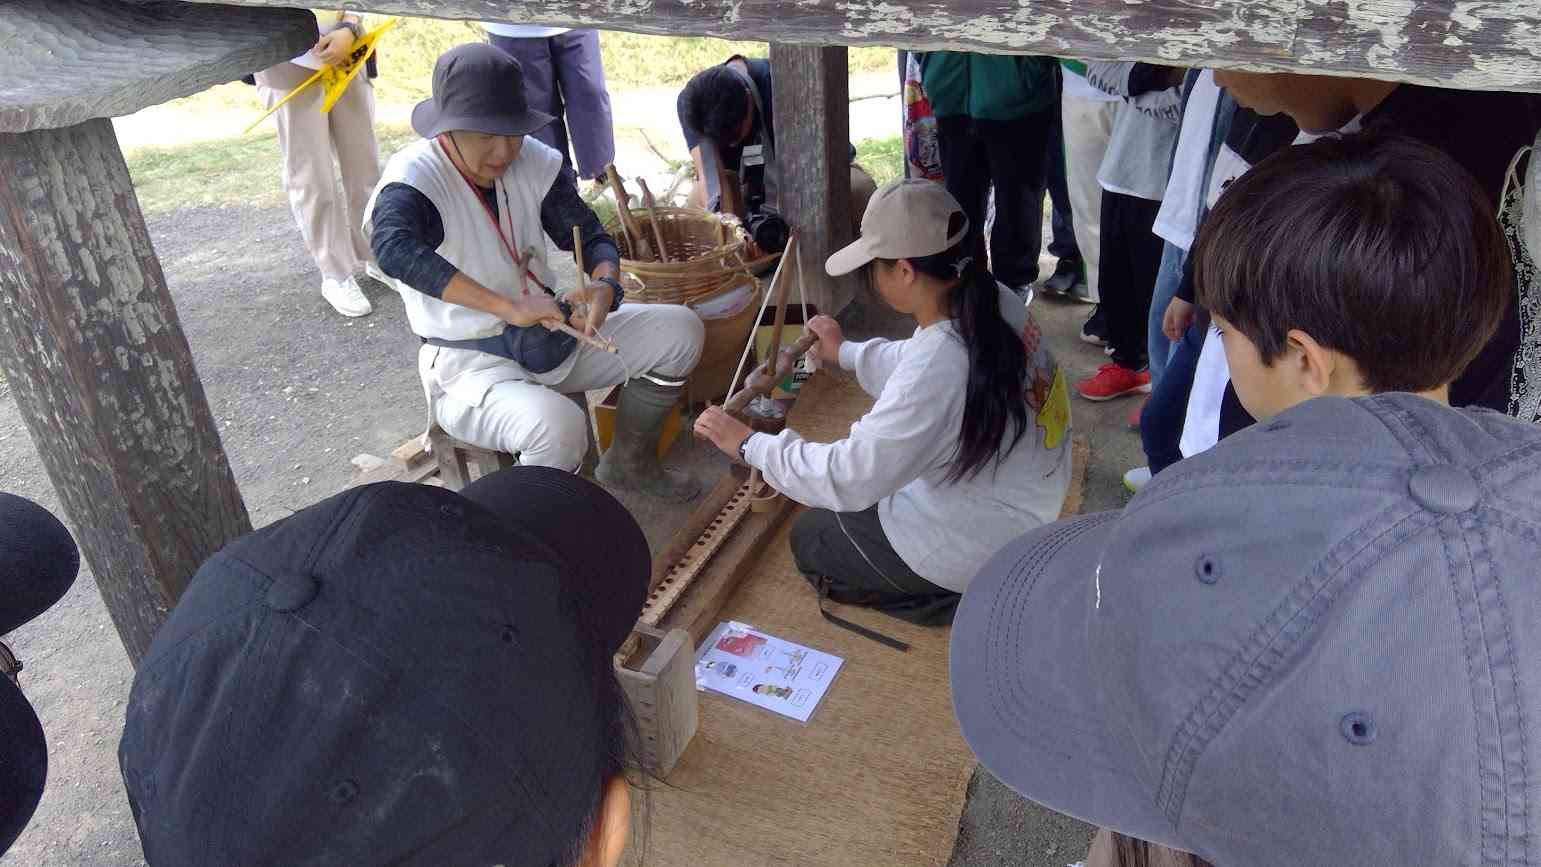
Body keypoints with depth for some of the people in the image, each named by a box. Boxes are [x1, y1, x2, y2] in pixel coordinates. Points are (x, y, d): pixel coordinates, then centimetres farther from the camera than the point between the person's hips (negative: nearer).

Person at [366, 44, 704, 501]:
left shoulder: (532, 161, -2)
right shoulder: (415, 177, -18)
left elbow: (591, 237, 2)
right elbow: (394, 248, -39)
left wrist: (605, 285, -23)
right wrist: (508, 305, -44)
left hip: (551, 333, 7)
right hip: (472, 363, -6)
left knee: (681, 329, -3)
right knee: (559, 427, -37)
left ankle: (629, 462, 17)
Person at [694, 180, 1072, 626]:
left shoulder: (935, 371, -35)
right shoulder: (992, 300, -10)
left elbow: (849, 476, -26)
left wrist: (749, 444, -14)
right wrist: (845, 352, 23)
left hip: (980, 542, -8)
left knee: (810, 539, 13)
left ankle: (967, 597, 6)